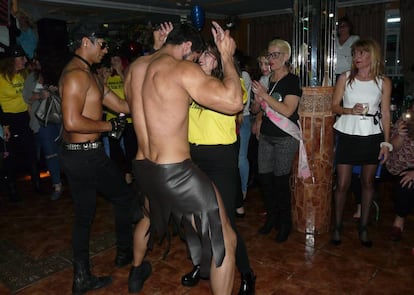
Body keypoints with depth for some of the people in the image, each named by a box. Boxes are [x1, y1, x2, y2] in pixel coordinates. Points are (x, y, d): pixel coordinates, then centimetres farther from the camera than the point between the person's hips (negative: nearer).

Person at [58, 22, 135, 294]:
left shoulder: (89, 75, 16)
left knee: (84, 215, 14)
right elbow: (72, 122, -26)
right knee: (124, 196, 11)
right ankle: (125, 251, 31)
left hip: (75, 155, 10)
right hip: (87, 155, -10)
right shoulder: (77, 74, -16)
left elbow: (122, 105, 13)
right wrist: (110, 126, -16)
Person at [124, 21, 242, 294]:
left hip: (142, 167, 9)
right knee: (226, 241, 5)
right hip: (176, 172, -8)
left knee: (149, 214, 39)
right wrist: (227, 56, -7)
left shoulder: (135, 68, 7)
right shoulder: (183, 70, -15)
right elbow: (234, 102, -22)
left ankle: (137, 271, 61)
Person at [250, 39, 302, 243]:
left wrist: (264, 95, -21)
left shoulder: (292, 81, -8)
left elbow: (287, 110, -21)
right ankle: (272, 217, 26)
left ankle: (285, 223, 18)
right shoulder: (266, 80, 9)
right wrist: (257, 100, -8)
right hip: (266, 136, 6)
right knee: (264, 177, 6)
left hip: (285, 138, -6)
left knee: (280, 180, -1)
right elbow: (255, 110, 14)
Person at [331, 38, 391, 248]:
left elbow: (385, 114, 4)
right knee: (342, 183, 1)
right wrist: (350, 110, -16)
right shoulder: (345, 78, 1)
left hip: (372, 136, 1)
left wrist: (386, 143, 0)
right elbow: (334, 106, 4)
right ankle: (337, 227, 17)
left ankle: (363, 228, 24)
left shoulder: (383, 82, 2)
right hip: (347, 135, -1)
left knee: (368, 182, 9)